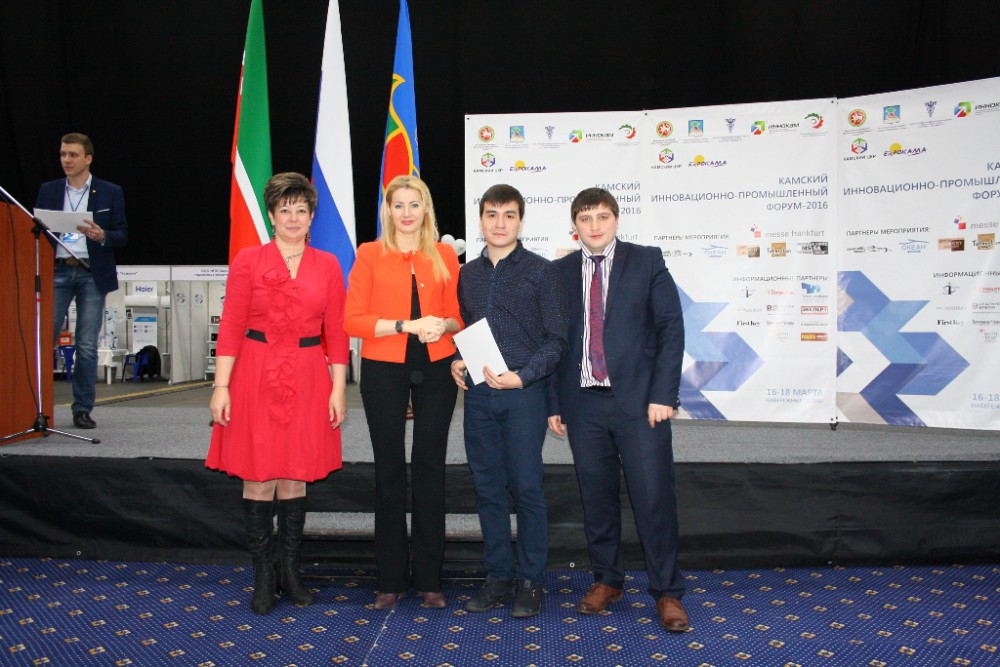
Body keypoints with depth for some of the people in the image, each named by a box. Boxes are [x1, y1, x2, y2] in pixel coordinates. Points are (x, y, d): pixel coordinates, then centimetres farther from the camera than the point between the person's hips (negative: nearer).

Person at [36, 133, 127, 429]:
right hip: (57, 271, 2)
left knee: (87, 346, 0)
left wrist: (102, 235, -16)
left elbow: (122, 236, 4)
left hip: (92, 274, -2)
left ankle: (83, 409, 8)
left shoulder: (110, 192, 6)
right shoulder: (47, 191, 13)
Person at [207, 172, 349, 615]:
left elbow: (336, 331, 5)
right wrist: (221, 385, -8)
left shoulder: (328, 266, 6)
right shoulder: (248, 261, 1)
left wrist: (338, 388, 0)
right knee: (258, 477, 2)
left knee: (295, 475, 9)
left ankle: (290, 570, 23)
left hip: (308, 377, 2)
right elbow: (231, 327, -2)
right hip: (256, 375, -1)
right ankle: (263, 575, 16)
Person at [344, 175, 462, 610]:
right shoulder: (370, 254, 3)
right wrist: (407, 325, -15)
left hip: (435, 368, 1)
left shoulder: (445, 255, 8)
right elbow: (353, 320, -4)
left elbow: (458, 314, 11)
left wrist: (444, 325, -12)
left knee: (430, 468, 5)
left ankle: (428, 577, 16)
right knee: (389, 469, 5)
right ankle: (391, 578, 17)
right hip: (384, 370, -1)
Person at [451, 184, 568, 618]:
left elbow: (556, 338, -3)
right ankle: (498, 577, 22)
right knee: (487, 488, 9)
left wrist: (522, 376, -16)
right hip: (477, 392, 4)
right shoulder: (467, 274, 12)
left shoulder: (540, 271, -1)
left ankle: (530, 581, 15)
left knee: (526, 488, 0)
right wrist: (456, 362, 0)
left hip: (524, 391, -4)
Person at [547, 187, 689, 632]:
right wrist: (554, 402, 3)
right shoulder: (561, 272, 9)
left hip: (639, 400, -2)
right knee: (596, 495, 11)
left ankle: (666, 592, 14)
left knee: (653, 496, 0)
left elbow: (671, 328, -2)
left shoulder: (646, 261, 2)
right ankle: (606, 580, 28)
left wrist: (663, 394, -10)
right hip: (583, 403, 3)